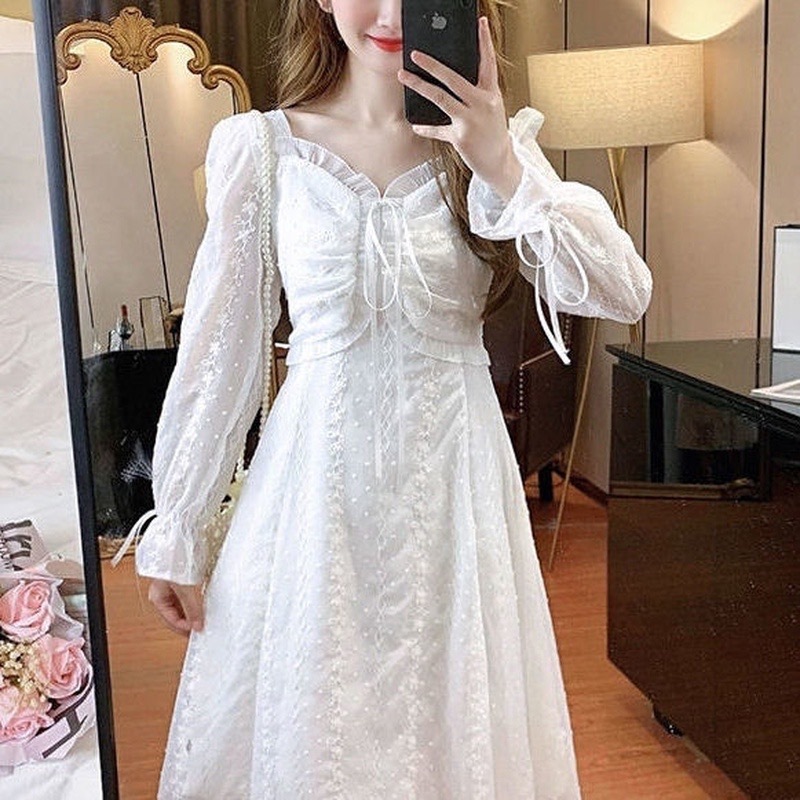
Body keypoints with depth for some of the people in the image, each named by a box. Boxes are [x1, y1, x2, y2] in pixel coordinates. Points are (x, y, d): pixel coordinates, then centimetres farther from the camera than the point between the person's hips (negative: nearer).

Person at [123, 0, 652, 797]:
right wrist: (175, 534, 3)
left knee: (456, 725, 15)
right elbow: (218, 351, 0)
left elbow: (623, 296, -11)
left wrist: (504, 169, -23)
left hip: (451, 485, 1)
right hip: (315, 481, -1)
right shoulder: (262, 147, -2)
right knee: (301, 729, 12)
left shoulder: (497, 144, 1)